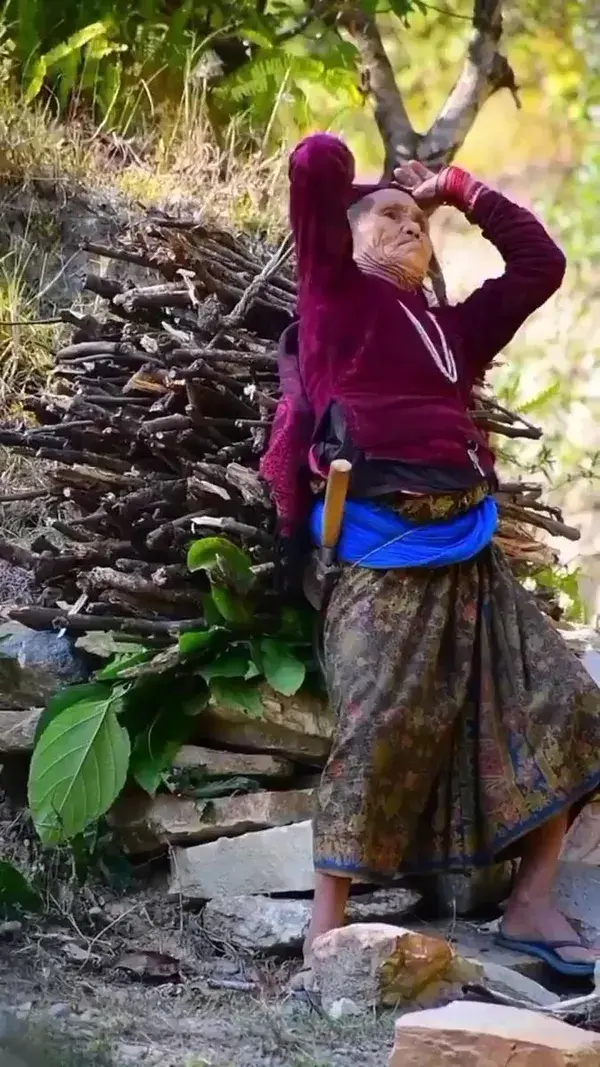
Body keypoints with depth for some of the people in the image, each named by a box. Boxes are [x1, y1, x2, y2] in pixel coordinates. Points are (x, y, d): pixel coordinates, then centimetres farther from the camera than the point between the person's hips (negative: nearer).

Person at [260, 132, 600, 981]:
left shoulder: (452, 328, 23)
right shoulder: (337, 292, 7)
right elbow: (316, 163, -2)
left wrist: (457, 189, 28)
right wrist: (378, 186, 19)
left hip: (469, 552, 7)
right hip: (383, 556, -6)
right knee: (380, 730, -18)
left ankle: (531, 908, 5)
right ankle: (327, 928, -13)